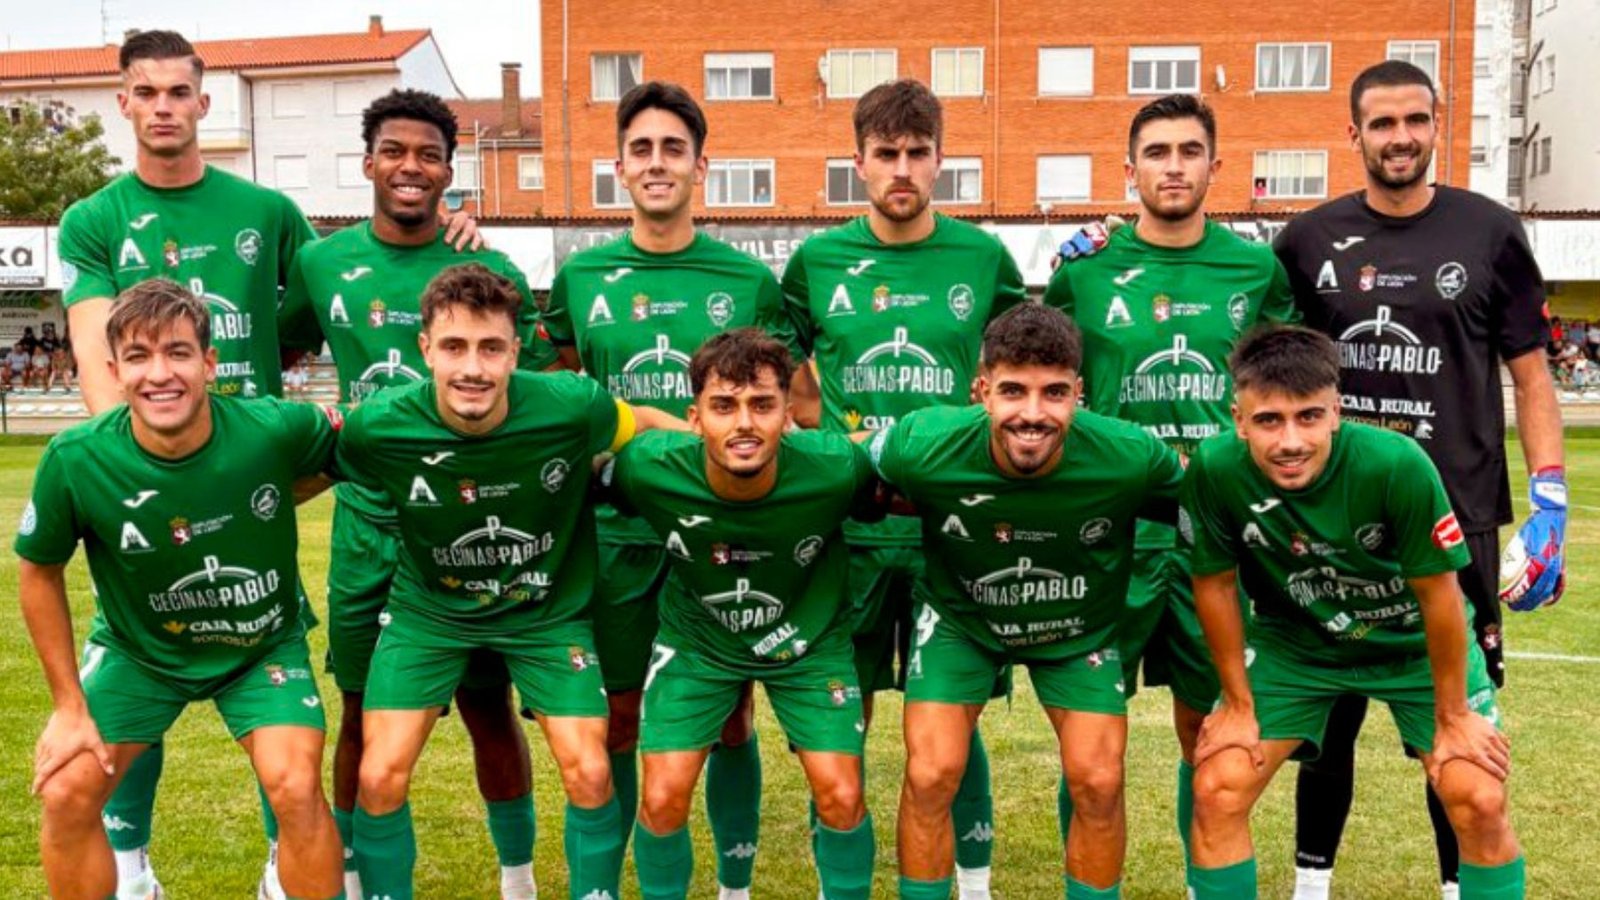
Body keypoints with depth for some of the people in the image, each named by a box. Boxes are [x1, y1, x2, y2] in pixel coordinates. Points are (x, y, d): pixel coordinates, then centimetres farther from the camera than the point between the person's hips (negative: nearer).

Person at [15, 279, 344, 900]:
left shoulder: (277, 429, -28)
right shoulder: (75, 460, -25)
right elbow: (40, 572, -6)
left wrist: (272, 502, -10)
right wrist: (69, 705, -5)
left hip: (265, 646, -1)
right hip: (137, 650, 1)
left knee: (296, 787, -18)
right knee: (66, 793, -7)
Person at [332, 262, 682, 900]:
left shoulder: (570, 408, -27)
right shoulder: (377, 428, -24)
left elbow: (649, 424, -6)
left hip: (549, 610, 0)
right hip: (430, 608, 1)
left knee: (589, 773, -5)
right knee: (380, 777, -5)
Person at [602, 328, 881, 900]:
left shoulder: (836, 468, -31)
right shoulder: (648, 469, -30)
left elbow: (882, 499, -7)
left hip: (808, 640, 0)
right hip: (696, 639, 0)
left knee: (841, 796, -7)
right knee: (663, 799, -7)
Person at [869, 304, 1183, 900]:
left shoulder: (1130, 456, -31)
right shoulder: (921, 446, -32)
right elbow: (866, 487, -6)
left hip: (1082, 627, 1)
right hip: (959, 618, 0)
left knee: (1099, 783, -5)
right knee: (930, 776, -9)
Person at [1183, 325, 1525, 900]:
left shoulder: (1397, 464, -33)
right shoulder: (1213, 473, -28)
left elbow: (1439, 594, -19)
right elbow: (1215, 584, -11)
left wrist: (1453, 717, -9)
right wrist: (1239, 704, -2)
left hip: (1416, 643, -1)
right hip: (1292, 641, 1)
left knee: (1479, 801, -11)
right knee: (1217, 791, -8)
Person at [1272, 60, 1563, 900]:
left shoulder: (1490, 233, 0)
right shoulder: (1309, 240, 2)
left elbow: (1531, 377, 2)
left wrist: (1549, 503, -4)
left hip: (1455, 519, -1)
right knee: (1328, 714, 11)